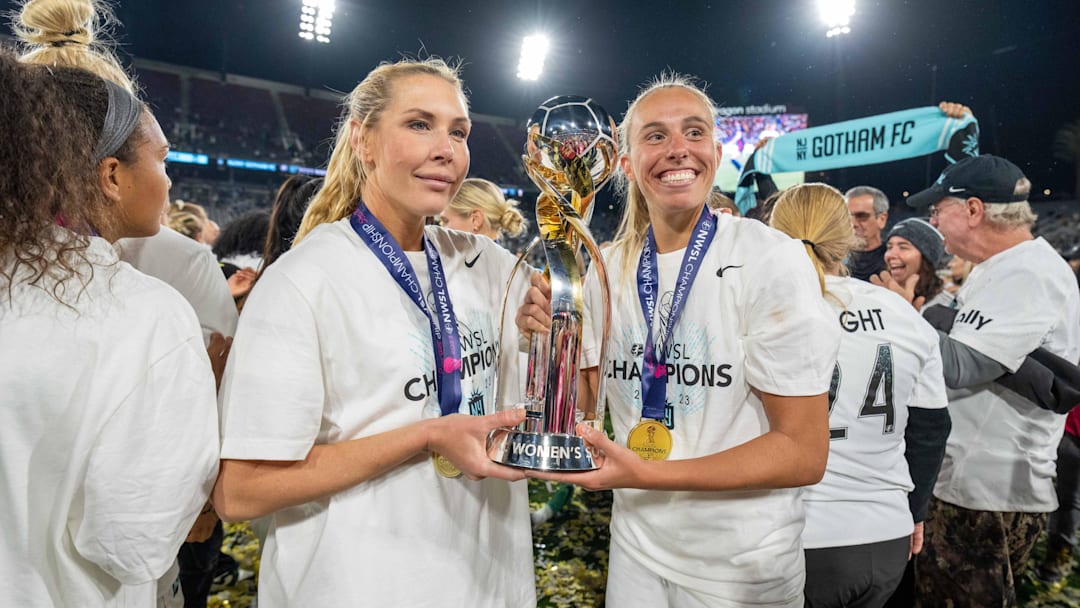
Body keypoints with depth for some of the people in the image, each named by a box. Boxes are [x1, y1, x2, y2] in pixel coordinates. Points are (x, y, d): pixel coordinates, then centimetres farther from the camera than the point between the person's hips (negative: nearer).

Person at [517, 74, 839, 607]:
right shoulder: (608, 269, -3)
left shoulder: (771, 259, -16)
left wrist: (646, 473, -25)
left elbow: (805, 453, -17)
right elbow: (584, 412, 2)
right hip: (635, 548, 4)